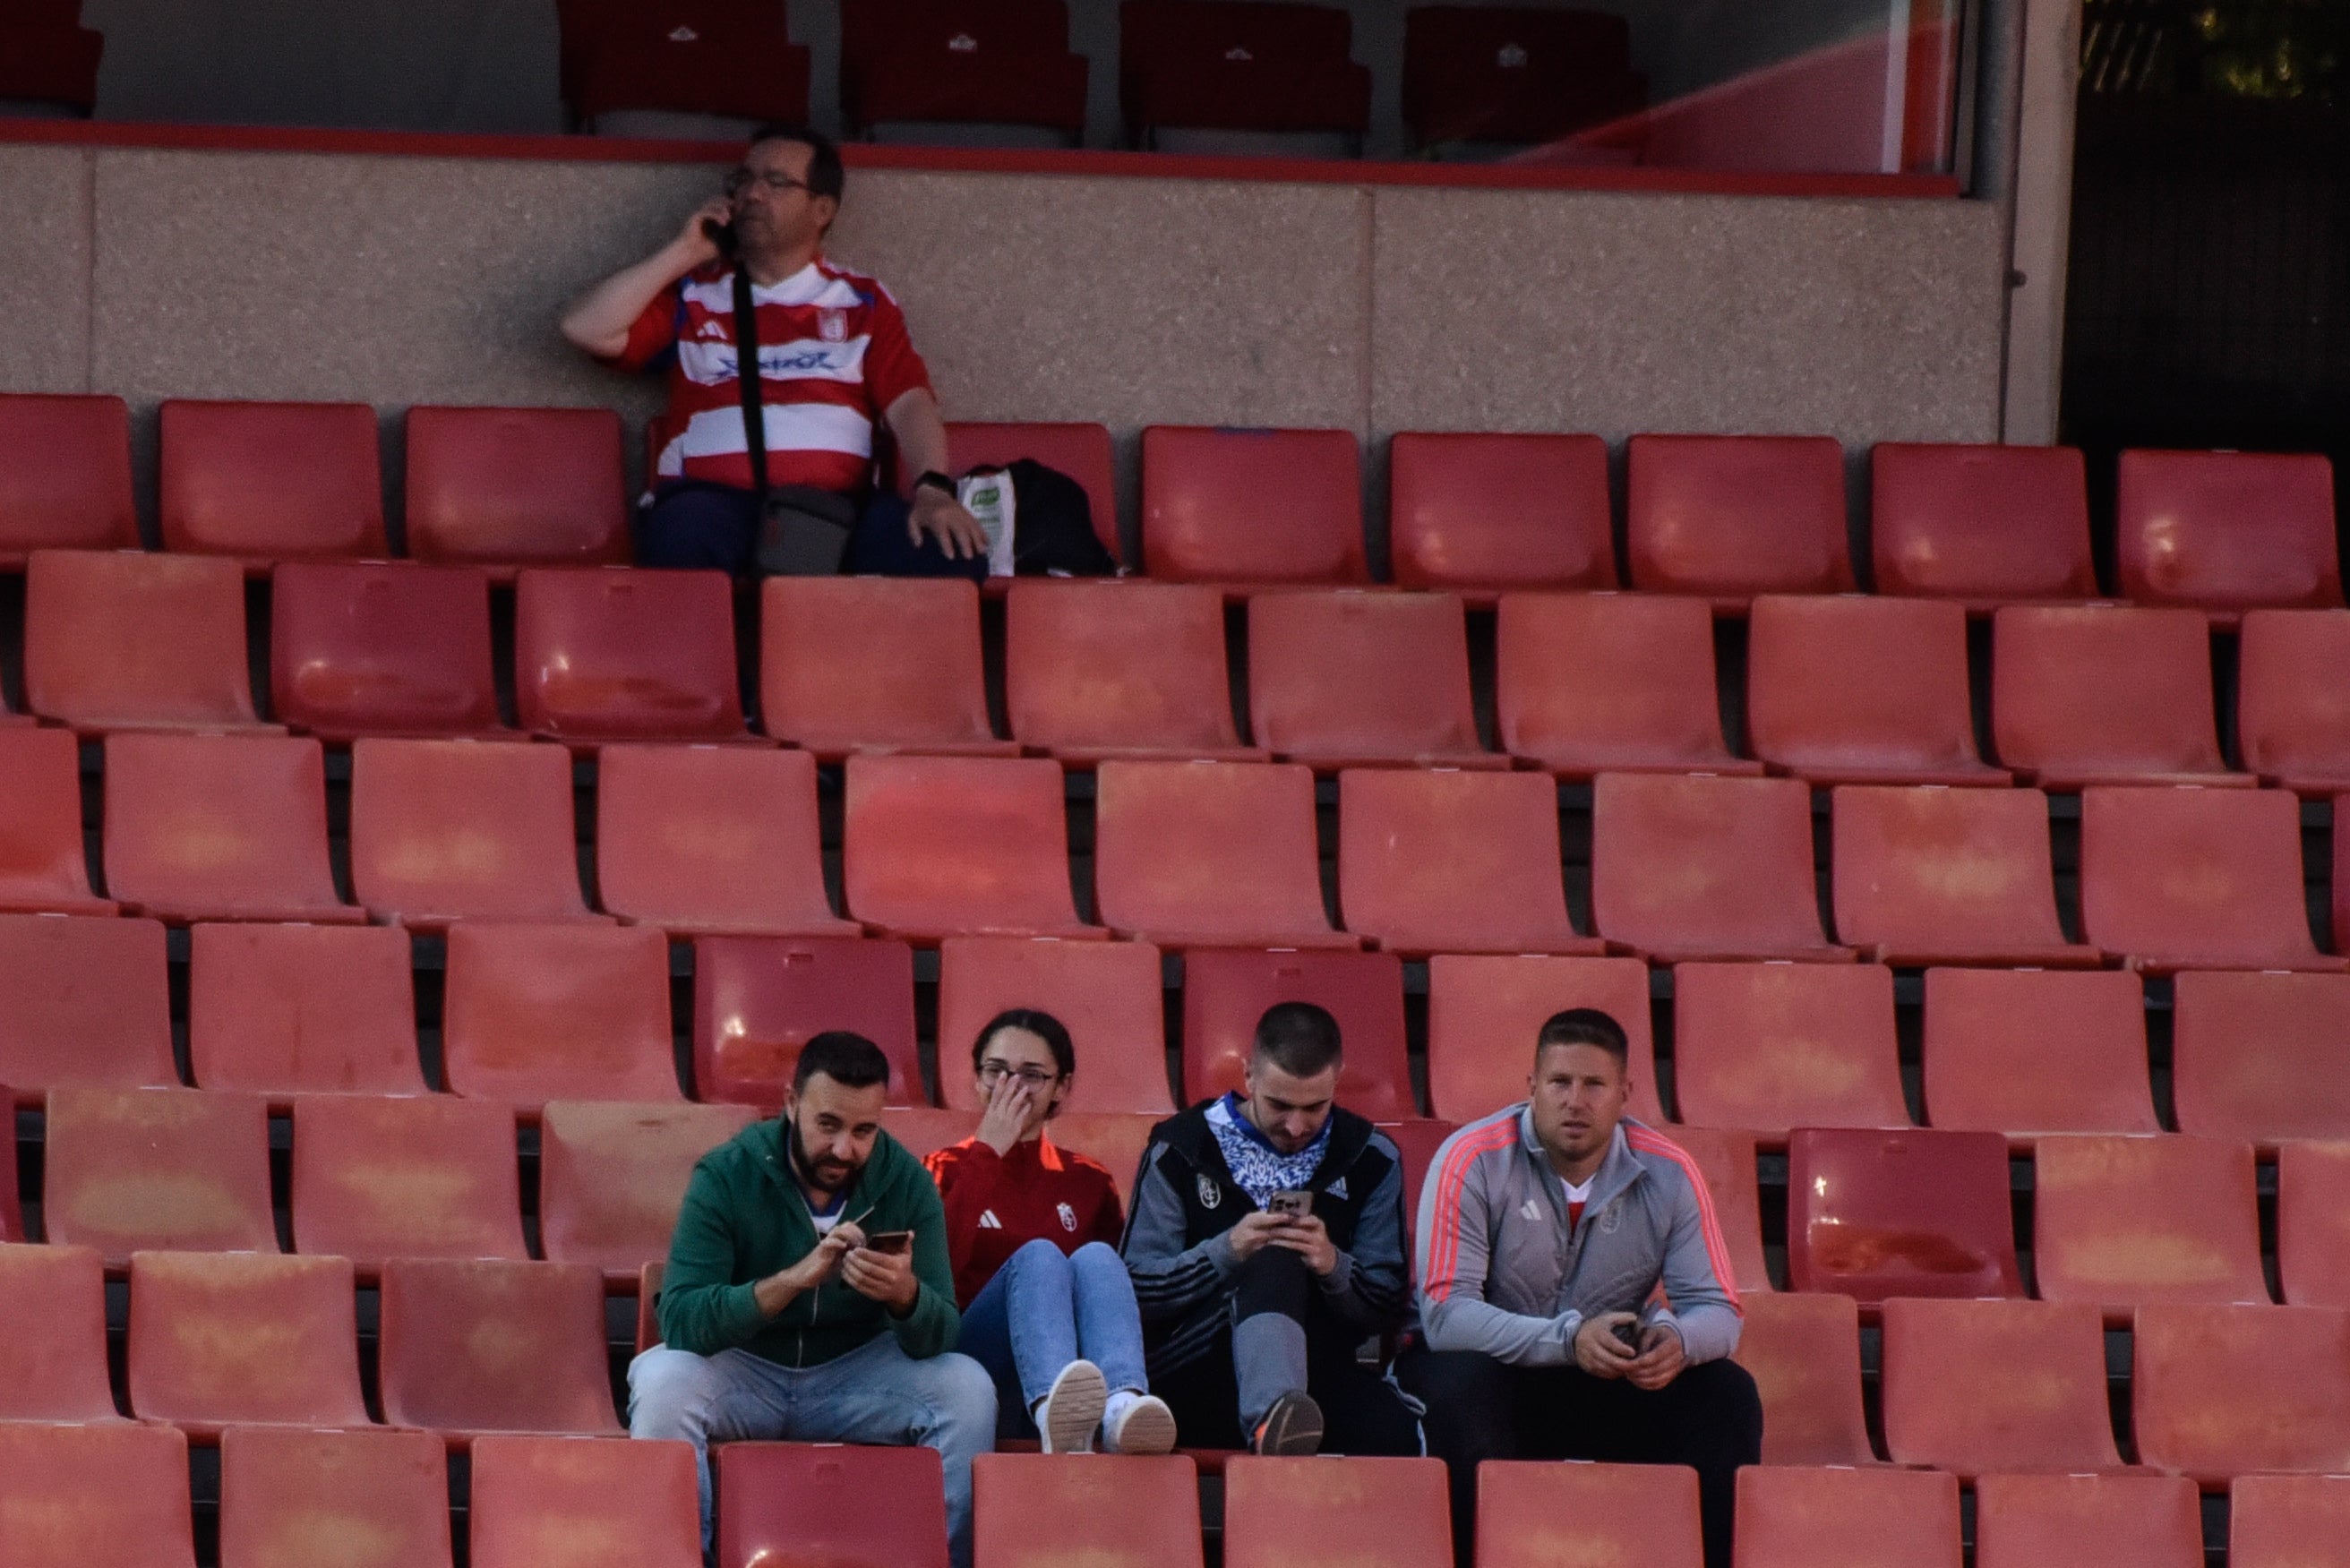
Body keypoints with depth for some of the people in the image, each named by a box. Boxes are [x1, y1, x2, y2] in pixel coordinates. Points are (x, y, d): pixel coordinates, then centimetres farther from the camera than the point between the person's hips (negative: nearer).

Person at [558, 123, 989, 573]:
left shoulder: (863, 303, 22)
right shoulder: (693, 295, 22)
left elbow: (909, 404, 7)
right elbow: (585, 329, 10)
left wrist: (933, 490, -13)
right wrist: (683, 253, 12)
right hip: (715, 499, -1)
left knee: (944, 545, -32)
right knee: (688, 526, -41)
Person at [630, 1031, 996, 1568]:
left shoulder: (907, 1182, -10)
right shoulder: (726, 1175, -17)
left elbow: (939, 1337, -15)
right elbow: (679, 1319, -28)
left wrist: (905, 1295, -40)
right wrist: (794, 1278, -42)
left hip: (857, 1374, 2)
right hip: (743, 1370, -2)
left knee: (969, 1388, -23)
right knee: (660, 1381, -33)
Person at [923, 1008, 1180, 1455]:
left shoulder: (1088, 1183, 22)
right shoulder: (947, 1170, 14)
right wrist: (987, 1153, -5)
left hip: (1088, 1373, 2)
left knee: (1096, 1257, -26)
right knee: (1038, 1256, -29)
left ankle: (1122, 1407, -56)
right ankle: (1054, 1412, -62)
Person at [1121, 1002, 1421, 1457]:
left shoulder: (1370, 1160, 11)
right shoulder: (1181, 1151, 5)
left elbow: (1389, 1310, 8)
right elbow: (1137, 1293, -1)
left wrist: (1335, 1267, -14)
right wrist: (1227, 1251, -17)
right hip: (1193, 1373, -2)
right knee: (1276, 1261, -38)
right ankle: (1274, 1415, -63)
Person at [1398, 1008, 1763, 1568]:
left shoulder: (1668, 1174, -6)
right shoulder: (1473, 1160, -17)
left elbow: (1715, 1310, -7)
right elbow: (1445, 1314, -25)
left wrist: (1677, 1341, -33)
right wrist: (1568, 1338, -39)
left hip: (1613, 1386, 3)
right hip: (1497, 1374, -3)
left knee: (1728, 1394, -19)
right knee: (1459, 1387, -37)